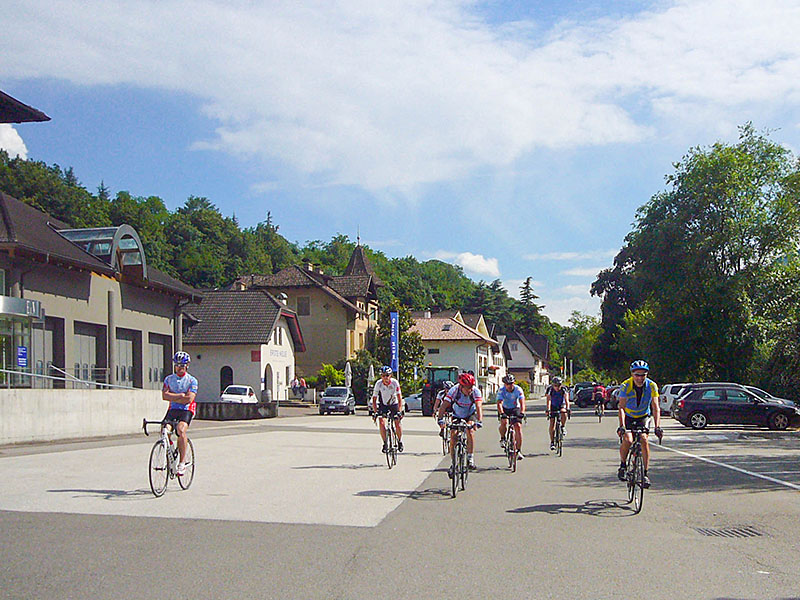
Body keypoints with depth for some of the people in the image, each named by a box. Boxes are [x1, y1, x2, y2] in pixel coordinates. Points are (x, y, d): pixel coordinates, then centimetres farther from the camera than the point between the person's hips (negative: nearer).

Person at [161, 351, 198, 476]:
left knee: (181, 430, -29)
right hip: (172, 409, 3)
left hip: (186, 410, -3)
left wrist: (172, 398, -8)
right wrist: (180, 395, -13)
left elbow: (189, 399, -13)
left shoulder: (192, 381, -1)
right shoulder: (169, 379, 9)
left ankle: (182, 463, -22)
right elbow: (164, 395, -5)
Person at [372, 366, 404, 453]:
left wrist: (399, 411, -33)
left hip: (394, 404, -1)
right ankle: (385, 443, -4)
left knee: (397, 423, -15)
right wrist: (375, 412, -26)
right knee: (382, 423, -18)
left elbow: (399, 398, -24)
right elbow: (374, 399, -16)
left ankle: (400, 441, 8)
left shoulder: (395, 382, -24)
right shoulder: (378, 383, -22)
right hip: (383, 405, 1)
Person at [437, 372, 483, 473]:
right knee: (453, 436, -13)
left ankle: (470, 458, -19)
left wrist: (479, 421, -55)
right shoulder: (454, 390, -28)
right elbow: (444, 405, -35)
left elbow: (479, 406, -38)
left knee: (470, 430, -29)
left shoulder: (476, 391, -28)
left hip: (470, 415, -1)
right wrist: (440, 419, -50)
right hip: (457, 416, 1)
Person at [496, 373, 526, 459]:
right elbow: (499, 403, -33)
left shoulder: (518, 389, -22)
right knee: (504, 422, -29)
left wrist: (522, 412, -50)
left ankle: (519, 450, -9)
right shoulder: (501, 390, -22)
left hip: (515, 409, 0)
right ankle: (502, 438, 1)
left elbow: (522, 402, -32)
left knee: (518, 426, -16)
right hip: (504, 409, 0)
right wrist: (502, 413, -51)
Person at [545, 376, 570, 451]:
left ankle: (563, 427, -15)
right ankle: (552, 442, 1)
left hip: (562, 406, 0)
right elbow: (548, 400, -28)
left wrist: (568, 408, -43)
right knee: (552, 424, -8)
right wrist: (548, 410, -42)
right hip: (553, 407, 1)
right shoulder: (550, 389, -20)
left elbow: (566, 400, -28)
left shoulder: (564, 389, -20)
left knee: (563, 412, -36)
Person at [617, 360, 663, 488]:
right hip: (628, 417, -1)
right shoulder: (625, 386, -22)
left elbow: (656, 408, -23)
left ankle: (645, 474, -11)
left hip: (643, 417, 1)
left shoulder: (652, 386, -19)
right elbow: (621, 407, -29)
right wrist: (621, 426, -41)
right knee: (628, 440, -23)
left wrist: (658, 426, -36)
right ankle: (622, 465, 3)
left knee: (644, 440, -20)